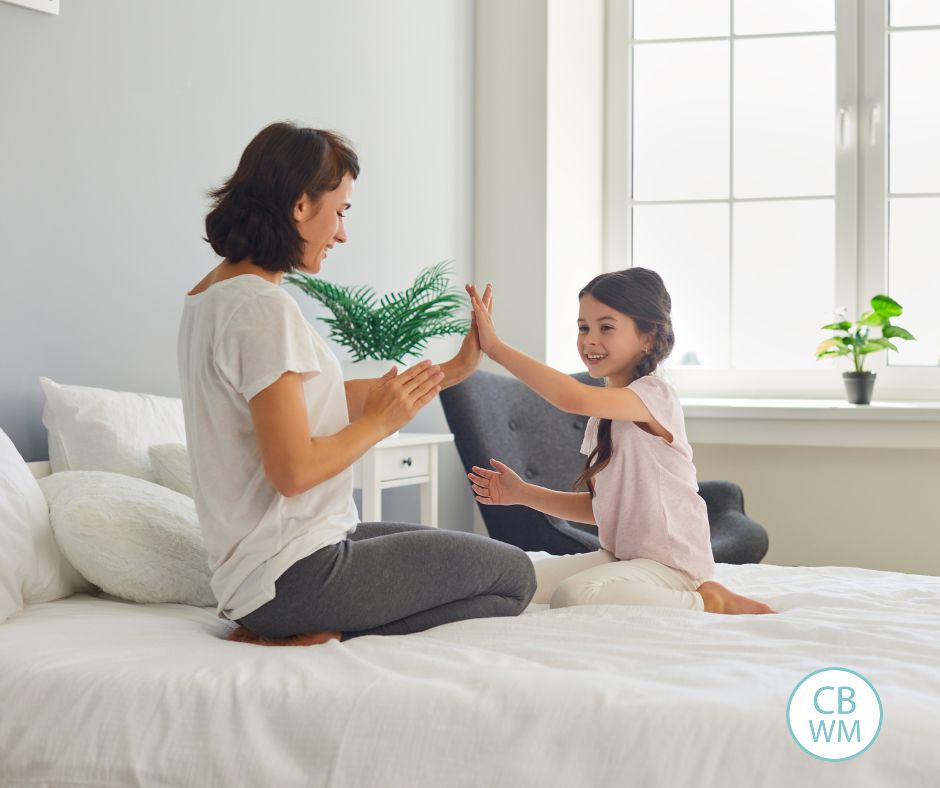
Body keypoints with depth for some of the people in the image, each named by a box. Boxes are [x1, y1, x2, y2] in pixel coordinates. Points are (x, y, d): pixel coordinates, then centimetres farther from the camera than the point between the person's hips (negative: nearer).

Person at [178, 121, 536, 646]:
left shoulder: (209, 297, 11)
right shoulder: (263, 308, -21)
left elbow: (320, 398, 14)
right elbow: (293, 470, -25)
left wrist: (452, 370, 17)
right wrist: (382, 421, -9)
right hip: (295, 575, -10)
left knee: (477, 557, 25)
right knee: (514, 576, 0)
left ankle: (300, 634, 7)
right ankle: (328, 641, -9)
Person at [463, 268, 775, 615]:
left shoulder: (655, 395, -16)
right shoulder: (601, 416, 12)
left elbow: (574, 398, -35)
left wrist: (496, 347, -30)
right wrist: (523, 493, 5)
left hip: (670, 565, -9)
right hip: (617, 557, 9)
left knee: (572, 594, -33)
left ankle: (708, 601, -12)